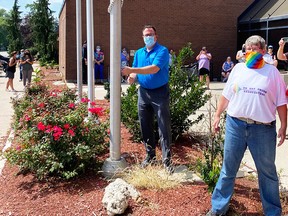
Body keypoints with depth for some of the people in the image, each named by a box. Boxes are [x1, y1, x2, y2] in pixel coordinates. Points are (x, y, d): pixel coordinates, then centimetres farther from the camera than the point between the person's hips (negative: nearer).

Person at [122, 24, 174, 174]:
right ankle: (150, 156, 24)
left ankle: (166, 159, 0)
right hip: (143, 93, 6)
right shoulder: (139, 53, 11)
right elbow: (135, 71, 14)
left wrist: (132, 70, -26)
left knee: (164, 127, -5)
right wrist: (132, 77, -11)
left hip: (160, 92, -6)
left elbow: (154, 69, -23)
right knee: (145, 127, 11)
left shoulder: (162, 51, -9)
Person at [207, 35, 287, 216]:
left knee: (267, 172, 10)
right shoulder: (238, 69, 5)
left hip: (263, 129, -2)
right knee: (228, 168, 10)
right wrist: (217, 115, 11)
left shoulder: (272, 71, -1)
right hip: (235, 125, 2)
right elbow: (226, 95, 11)